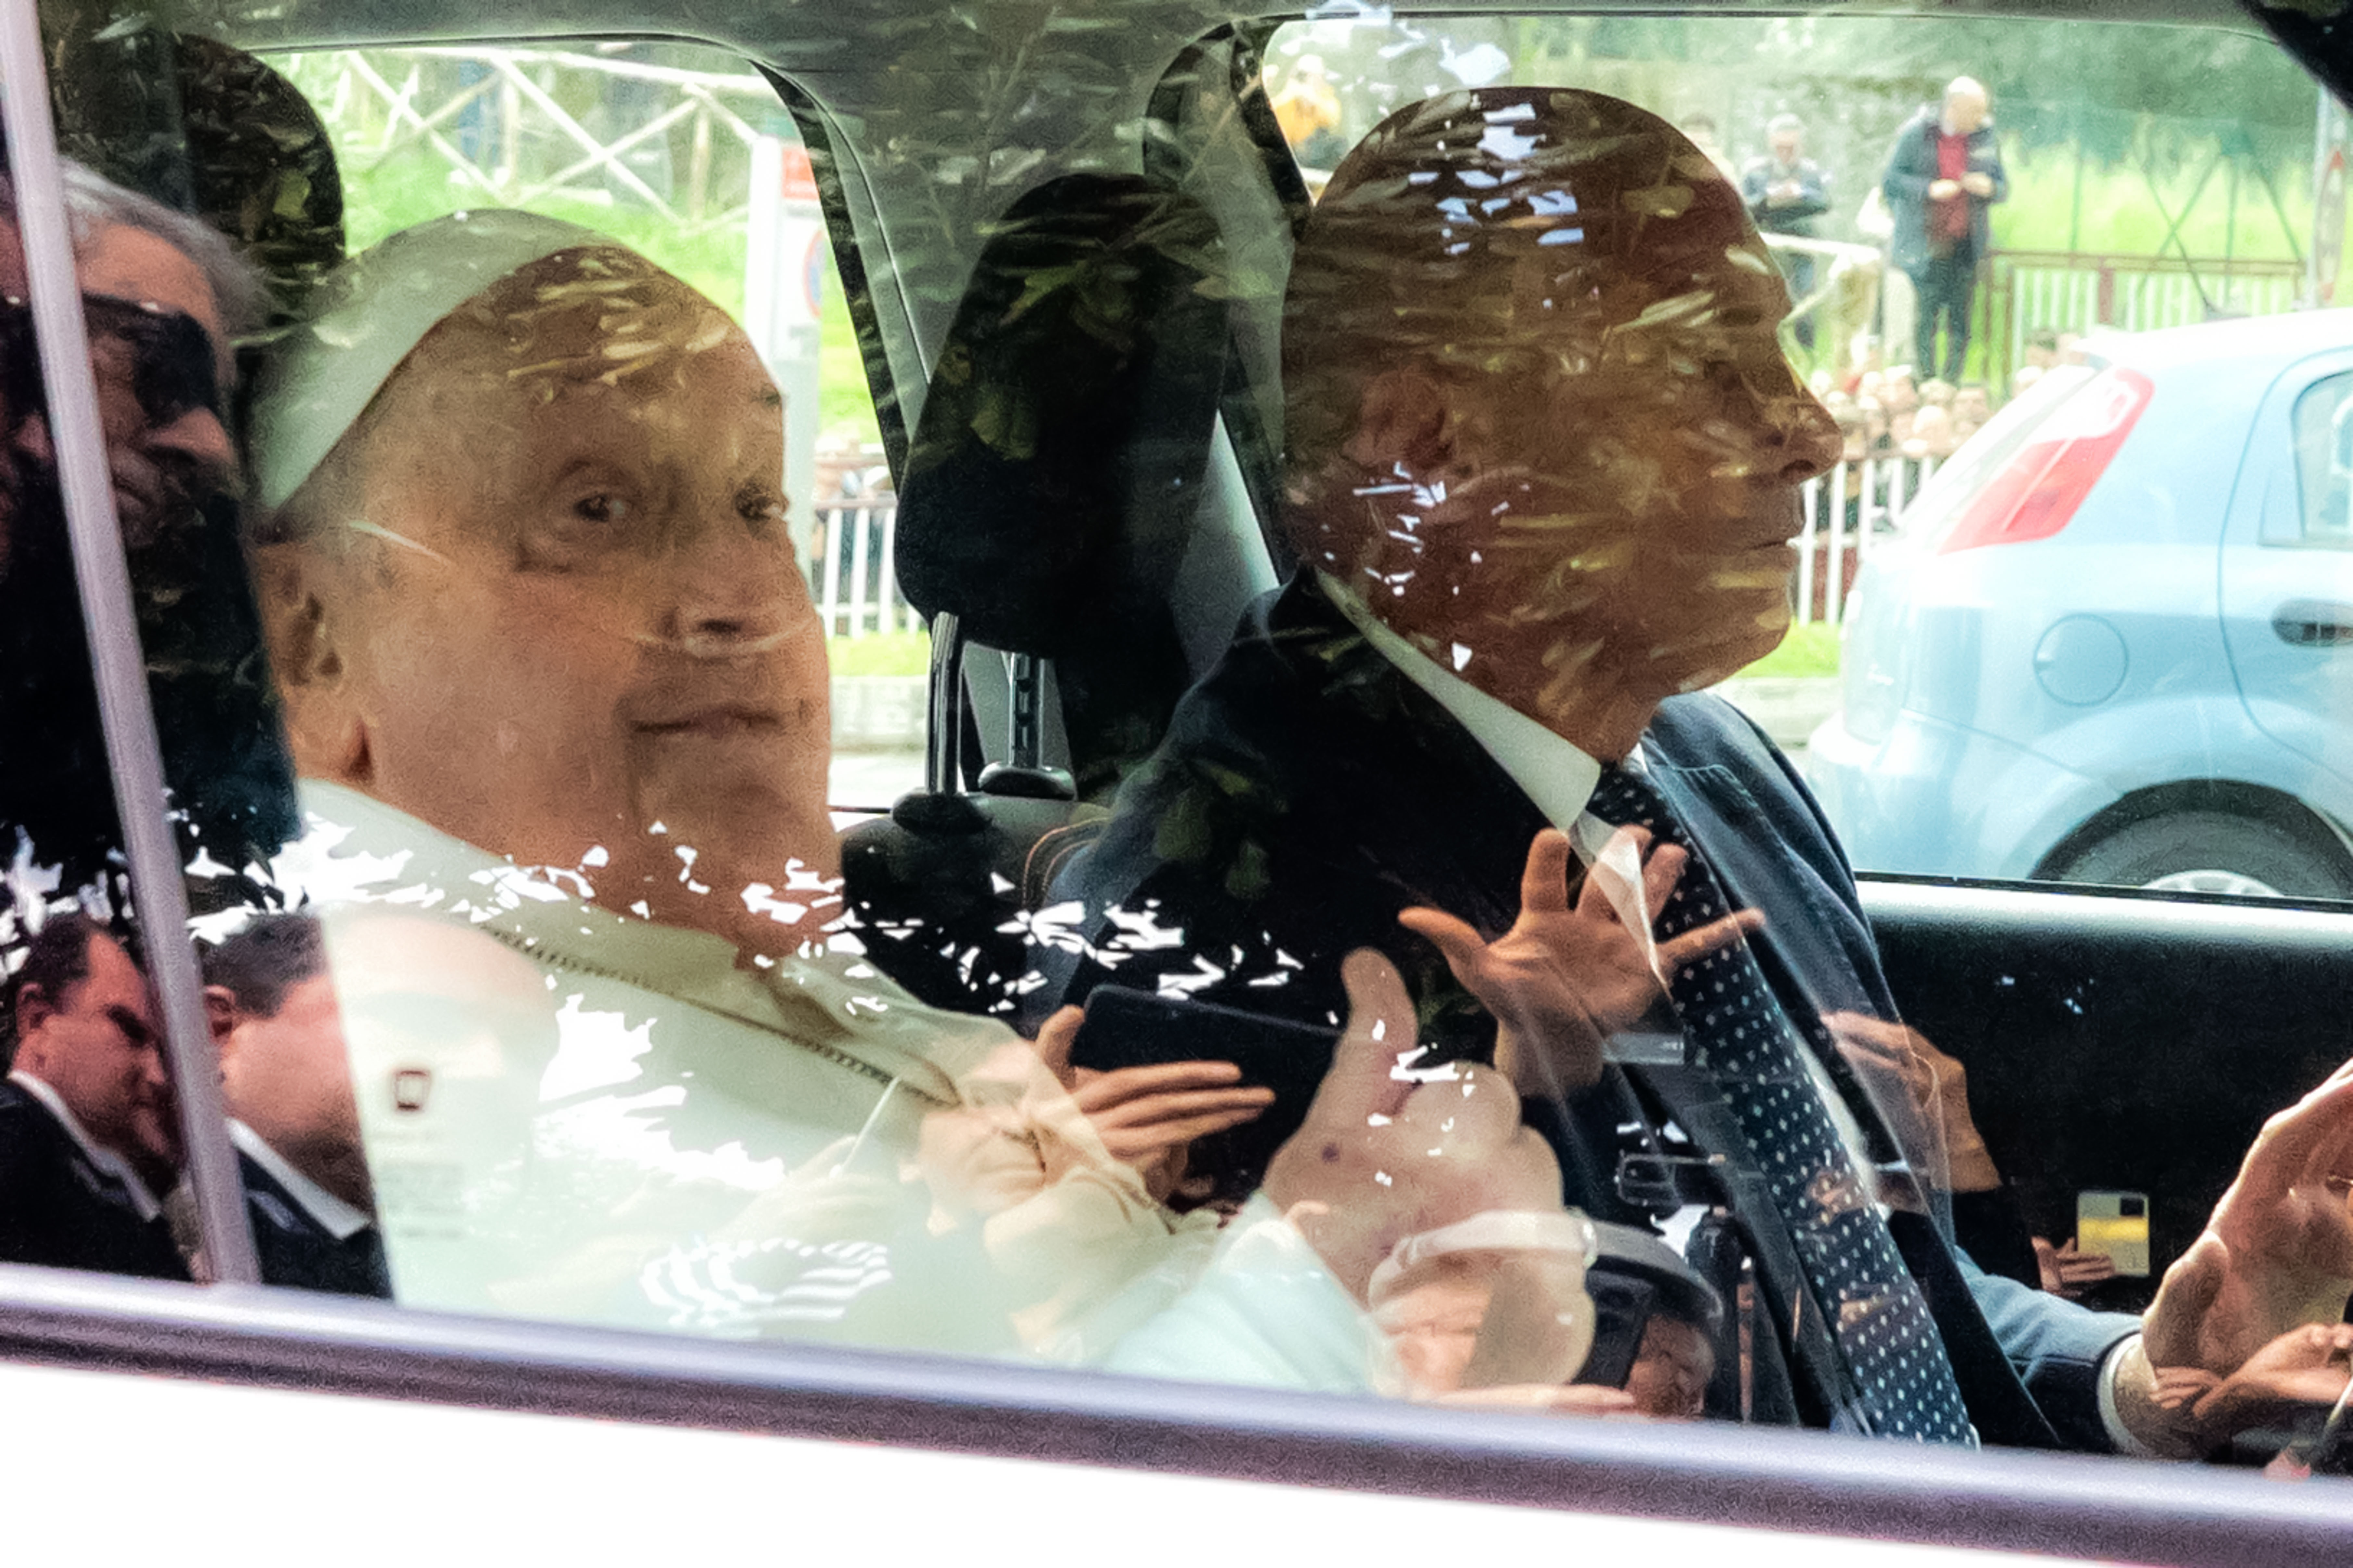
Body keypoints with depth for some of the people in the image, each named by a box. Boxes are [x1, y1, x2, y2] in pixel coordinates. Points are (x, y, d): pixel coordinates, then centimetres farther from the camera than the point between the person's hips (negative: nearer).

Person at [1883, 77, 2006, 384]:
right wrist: (1929, 189, -17)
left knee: (1961, 323, 2)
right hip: (1926, 244, -3)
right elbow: (1891, 180, -3)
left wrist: (1989, 188, -9)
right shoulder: (1916, 133, -2)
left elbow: (2003, 188, 15)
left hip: (1968, 244, 3)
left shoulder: (1984, 137, 7)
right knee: (1926, 318, -5)